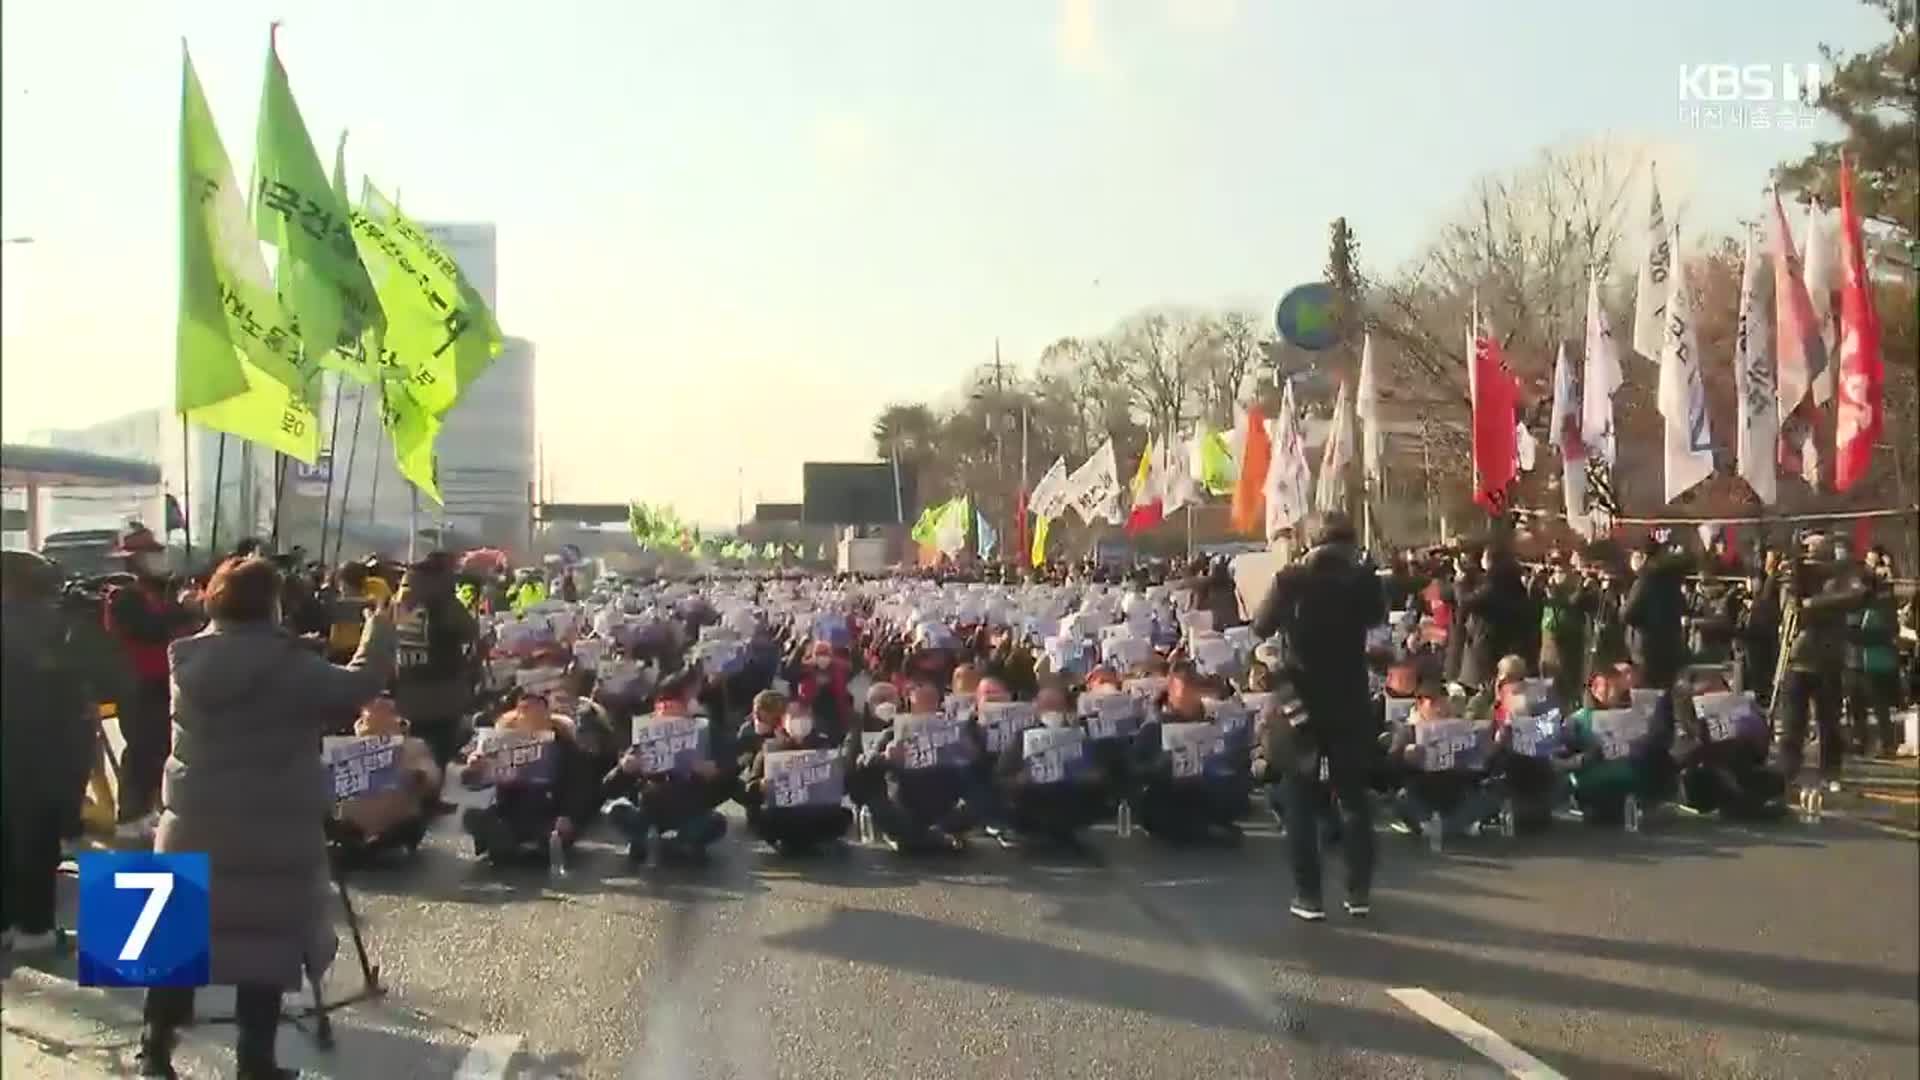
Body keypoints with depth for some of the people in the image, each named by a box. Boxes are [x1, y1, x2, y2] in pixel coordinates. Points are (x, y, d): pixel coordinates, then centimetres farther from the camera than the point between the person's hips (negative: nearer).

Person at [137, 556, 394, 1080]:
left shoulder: (188, 661, -1)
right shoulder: (289, 665, -16)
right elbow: (359, 685, -8)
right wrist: (379, 629, 8)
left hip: (193, 823, 5)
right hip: (273, 830, -5)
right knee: (267, 943, 5)